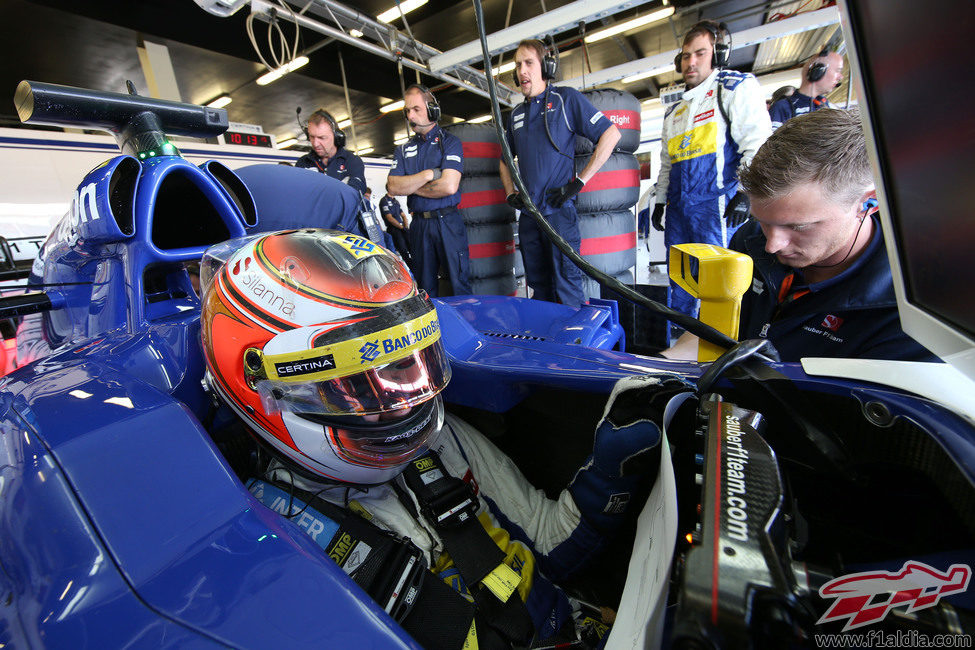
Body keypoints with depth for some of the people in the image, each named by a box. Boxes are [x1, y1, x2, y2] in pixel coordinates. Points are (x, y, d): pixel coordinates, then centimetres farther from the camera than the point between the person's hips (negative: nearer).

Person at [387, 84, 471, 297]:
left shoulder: (450, 142, 2)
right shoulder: (403, 150, 15)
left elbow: (449, 186, -13)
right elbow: (392, 187, 0)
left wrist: (409, 185, -3)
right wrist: (428, 174, -9)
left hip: (448, 222, -4)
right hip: (419, 224, 4)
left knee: (460, 286, -4)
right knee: (425, 289, 10)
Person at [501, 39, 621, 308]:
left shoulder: (566, 98, 2)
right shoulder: (516, 114, 18)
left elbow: (611, 134, -4)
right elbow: (505, 159, 29)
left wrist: (579, 182, -10)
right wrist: (510, 193, 11)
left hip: (559, 209, -6)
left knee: (567, 287, -6)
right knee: (539, 286, 12)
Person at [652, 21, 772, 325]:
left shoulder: (737, 88, 6)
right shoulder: (674, 112, 26)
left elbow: (757, 142, -5)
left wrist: (745, 192, -15)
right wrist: (659, 201, 22)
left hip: (718, 202, -6)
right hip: (679, 207, 7)